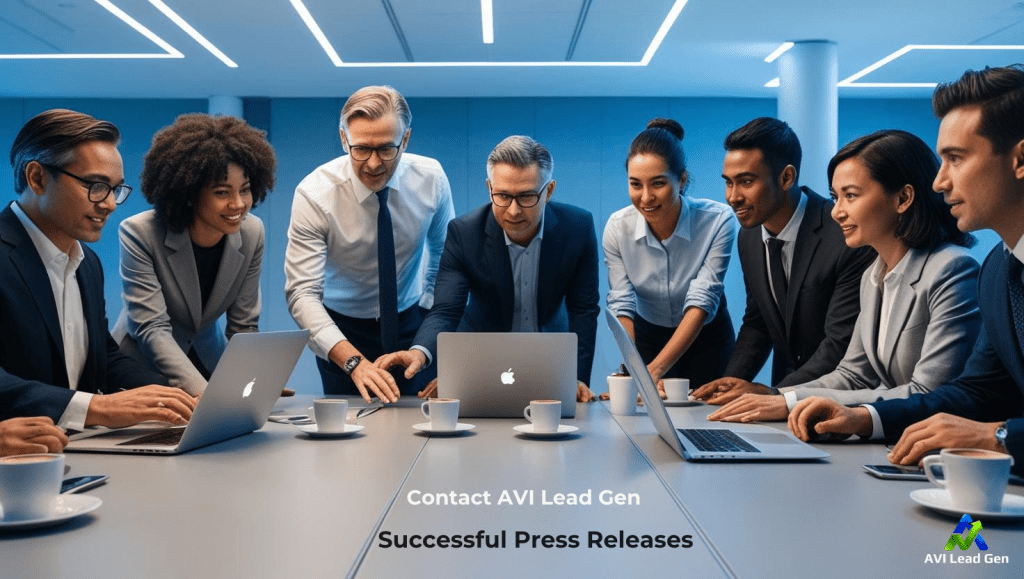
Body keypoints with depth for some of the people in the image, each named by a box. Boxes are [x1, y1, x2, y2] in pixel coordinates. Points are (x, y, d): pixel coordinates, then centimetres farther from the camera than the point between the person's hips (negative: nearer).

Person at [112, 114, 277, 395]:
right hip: (142, 368, -2)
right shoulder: (140, 234, -19)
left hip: (208, 360, 3)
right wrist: (204, 393, -38)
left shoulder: (251, 233, -8)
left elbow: (243, 327, -5)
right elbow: (152, 330, -24)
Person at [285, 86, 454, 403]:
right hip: (343, 329, -2)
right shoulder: (314, 194, -24)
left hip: (413, 321, 2)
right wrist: (354, 361, -41)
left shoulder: (431, 178, -14)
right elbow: (302, 293, -28)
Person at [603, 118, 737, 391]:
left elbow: (701, 301, -27)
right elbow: (621, 304, -17)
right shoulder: (617, 227, -17)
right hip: (649, 339, 1)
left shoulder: (718, 221, -23)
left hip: (708, 340, -1)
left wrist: (656, 369, -38)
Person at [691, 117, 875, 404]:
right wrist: (730, 381, -3)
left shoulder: (847, 237, -19)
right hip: (785, 384, 6)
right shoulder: (748, 237, 3)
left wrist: (772, 394, -23)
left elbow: (842, 344, -19)